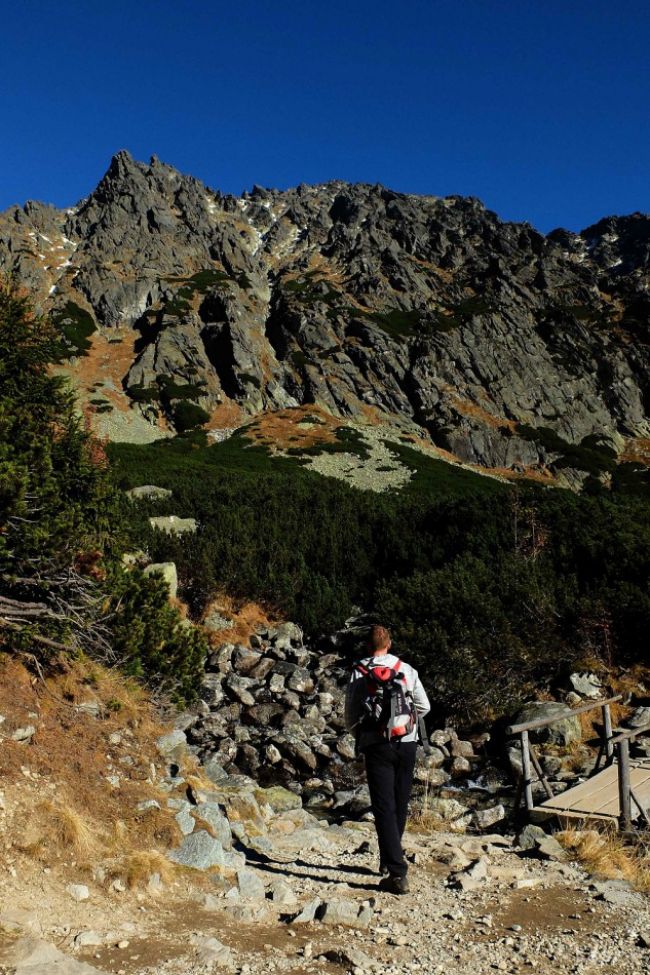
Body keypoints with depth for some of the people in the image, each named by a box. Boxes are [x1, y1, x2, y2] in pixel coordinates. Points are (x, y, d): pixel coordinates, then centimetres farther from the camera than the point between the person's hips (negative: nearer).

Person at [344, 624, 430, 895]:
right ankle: (388, 860, 33)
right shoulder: (407, 670, 1)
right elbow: (424, 706, 6)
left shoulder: (359, 673, -6)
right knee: (400, 804, 18)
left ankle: (397, 873, -7)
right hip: (407, 743, 3)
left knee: (384, 808, -1)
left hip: (377, 746, -3)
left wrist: (360, 734, 17)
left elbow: (351, 715, -2)